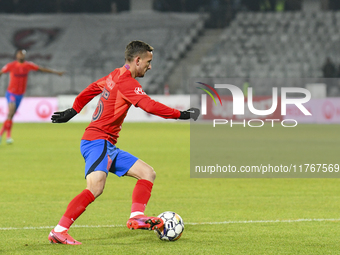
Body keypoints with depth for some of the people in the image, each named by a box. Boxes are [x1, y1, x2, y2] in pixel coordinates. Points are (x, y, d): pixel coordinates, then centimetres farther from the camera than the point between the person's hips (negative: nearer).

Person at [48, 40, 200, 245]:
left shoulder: (115, 76, 15)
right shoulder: (126, 82, -14)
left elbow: (90, 90, 29)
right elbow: (150, 106, -24)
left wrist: (72, 112, 41)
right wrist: (182, 114, -19)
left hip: (108, 147, 11)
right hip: (98, 141, -11)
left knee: (148, 173, 7)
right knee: (95, 188, -28)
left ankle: (136, 217, -9)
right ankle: (59, 231, -28)